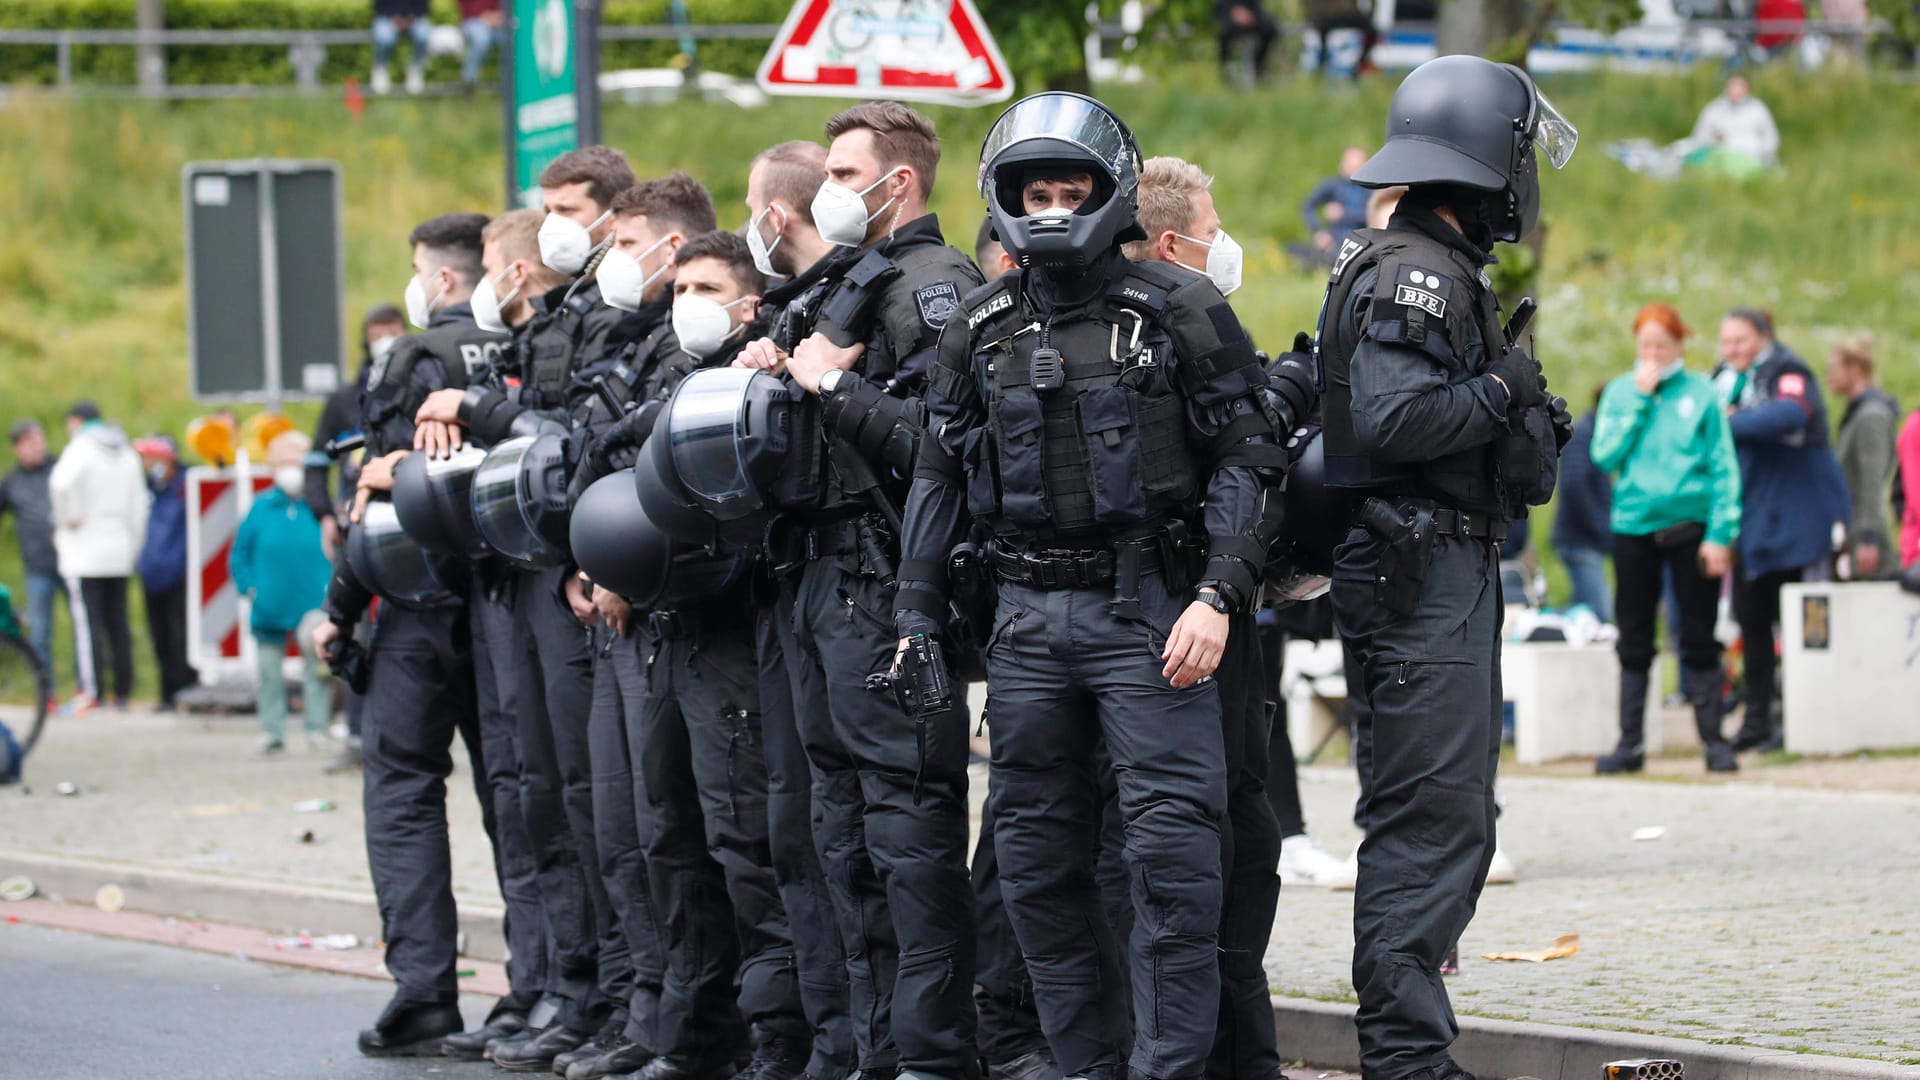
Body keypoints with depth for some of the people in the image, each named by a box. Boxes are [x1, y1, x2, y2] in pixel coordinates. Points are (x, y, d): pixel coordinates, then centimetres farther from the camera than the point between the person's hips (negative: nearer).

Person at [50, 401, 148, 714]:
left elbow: (63, 483, -29)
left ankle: (92, 690, -13)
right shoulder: (127, 454, 15)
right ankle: (122, 692, 9)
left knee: (88, 621, -8)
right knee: (117, 622, 9)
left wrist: (66, 520, -14)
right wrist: (133, 548, 21)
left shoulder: (81, 449, -8)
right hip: (119, 552, 7)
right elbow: (138, 505, 16)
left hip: (85, 552, -7)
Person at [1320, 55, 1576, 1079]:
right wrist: (1504, 392, -15)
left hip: (1446, 572, 11)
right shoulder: (1414, 273, -14)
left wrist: (1528, 425, 11)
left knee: (1451, 814, 14)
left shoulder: (1440, 269, 19)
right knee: (1430, 818, -11)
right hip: (1422, 573, -11)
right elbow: (1389, 416, -26)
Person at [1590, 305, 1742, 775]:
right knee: (1634, 642, 6)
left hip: (1690, 525, -2)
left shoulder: (1701, 393, 0)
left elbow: (1723, 467, -2)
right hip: (1634, 528, 2)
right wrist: (1638, 400, -9)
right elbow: (1605, 455, -5)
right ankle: (1631, 742, 11)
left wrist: (1721, 534, -9)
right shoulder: (1620, 392, 6)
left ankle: (1713, 739, 5)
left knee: (1699, 640, 0)